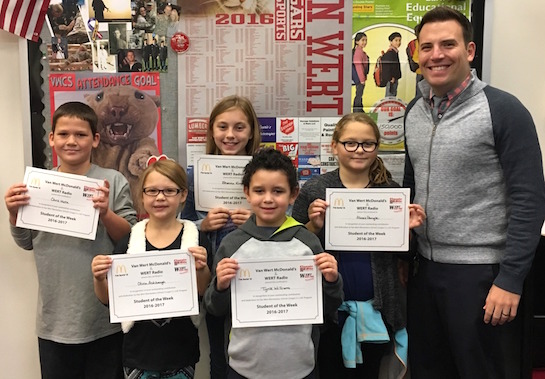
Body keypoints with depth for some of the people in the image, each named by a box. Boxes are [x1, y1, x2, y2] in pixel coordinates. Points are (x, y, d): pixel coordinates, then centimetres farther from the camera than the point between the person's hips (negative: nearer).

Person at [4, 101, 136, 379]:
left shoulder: (113, 181, -8)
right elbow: (27, 243, 10)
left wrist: (106, 214, -21)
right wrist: (14, 214, -7)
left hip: (105, 317, -2)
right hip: (55, 319, 3)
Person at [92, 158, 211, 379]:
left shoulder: (195, 240, -7)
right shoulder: (129, 241, -3)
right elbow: (108, 299, 3)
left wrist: (201, 270, -20)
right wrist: (99, 279, -16)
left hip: (180, 355, -1)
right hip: (139, 353, 1)